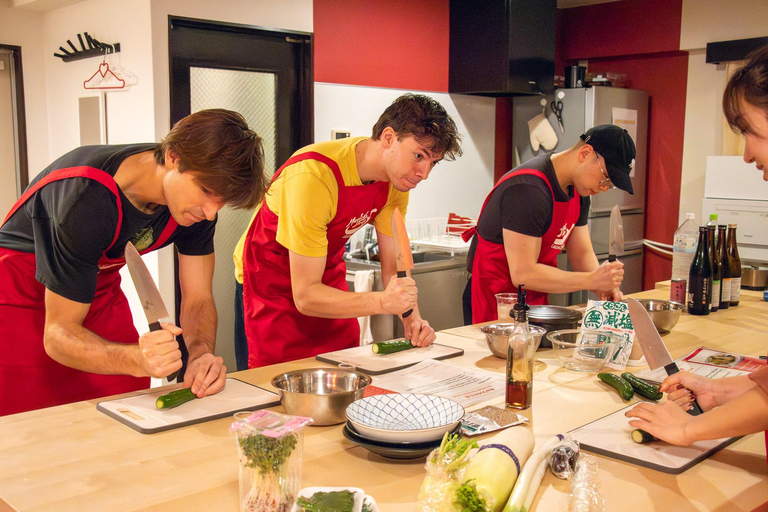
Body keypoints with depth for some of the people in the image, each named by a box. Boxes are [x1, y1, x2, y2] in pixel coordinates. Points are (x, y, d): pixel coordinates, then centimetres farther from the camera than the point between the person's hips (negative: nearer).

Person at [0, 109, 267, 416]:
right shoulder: (86, 201, -35)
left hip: (100, 288, 5)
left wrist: (201, 354, -33)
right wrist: (139, 359, -50)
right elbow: (57, 334, -31)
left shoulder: (198, 201, -18)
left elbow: (198, 298, -12)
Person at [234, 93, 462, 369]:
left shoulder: (397, 176, -11)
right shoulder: (315, 176, -33)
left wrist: (412, 318, -22)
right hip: (272, 285, -6)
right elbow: (305, 296, -31)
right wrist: (382, 302, -43)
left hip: (328, 278, 6)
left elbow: (395, 267, -5)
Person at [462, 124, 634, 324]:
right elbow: (522, 274, -29)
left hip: (535, 300, 9)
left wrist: (603, 286, -13)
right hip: (494, 302, -9)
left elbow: (582, 253, 7)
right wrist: (592, 280, -27)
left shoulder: (578, 190, 3)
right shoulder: (528, 190, -27)